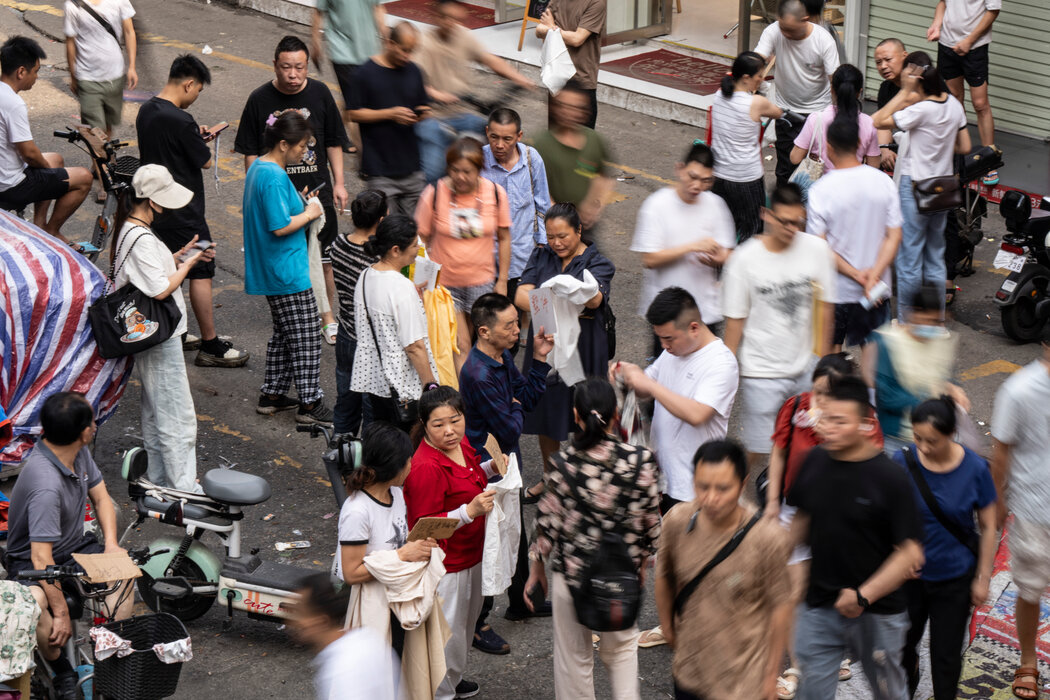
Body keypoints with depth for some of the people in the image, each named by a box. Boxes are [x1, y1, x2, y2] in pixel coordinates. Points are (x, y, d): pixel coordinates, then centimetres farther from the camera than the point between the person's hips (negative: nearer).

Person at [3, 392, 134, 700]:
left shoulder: (80, 453, -8)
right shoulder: (46, 484, -35)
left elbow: (100, 496, 10)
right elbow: (41, 558, -34)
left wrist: (111, 543, -6)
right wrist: (61, 614, -30)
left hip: (74, 547, 8)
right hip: (30, 560, -8)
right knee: (34, 605, -37)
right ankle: (62, 671, -11)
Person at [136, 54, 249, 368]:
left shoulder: (146, 110, 4)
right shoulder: (180, 121, -24)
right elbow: (206, 161, -14)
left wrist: (195, 136, 9)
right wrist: (203, 140, 5)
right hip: (183, 213, -9)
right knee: (202, 273, -1)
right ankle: (211, 346, 4)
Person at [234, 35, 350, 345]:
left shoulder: (319, 93, 0)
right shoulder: (260, 99, -4)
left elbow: (334, 143, 9)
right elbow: (251, 152, 3)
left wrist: (338, 183, 5)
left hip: (317, 190, 1)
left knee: (323, 256, 3)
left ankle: (328, 316, 18)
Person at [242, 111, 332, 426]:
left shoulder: (258, 167, 10)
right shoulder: (274, 177, -22)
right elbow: (280, 226, -25)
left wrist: (301, 207, 10)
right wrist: (309, 214, -11)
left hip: (272, 271, 11)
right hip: (288, 272, -11)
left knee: (283, 334, 19)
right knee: (305, 339, -4)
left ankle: (271, 395, 24)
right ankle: (310, 404, 1)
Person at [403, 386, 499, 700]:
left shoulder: (461, 445, -2)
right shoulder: (426, 468, -30)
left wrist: (490, 468, 1)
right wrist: (470, 512, -36)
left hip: (469, 555, 10)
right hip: (444, 565, -10)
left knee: (467, 619, 27)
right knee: (446, 633, 4)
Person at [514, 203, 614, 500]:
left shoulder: (597, 263, -4)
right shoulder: (541, 258, 8)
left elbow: (595, 299, -26)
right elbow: (521, 295, -7)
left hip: (583, 350, -4)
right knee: (545, 413, 14)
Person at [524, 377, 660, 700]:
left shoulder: (563, 465, -18)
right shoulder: (641, 461, -14)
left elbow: (548, 524, -9)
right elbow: (651, 518, -3)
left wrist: (537, 569, 7)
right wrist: (643, 560, 15)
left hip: (571, 573, -1)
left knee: (574, 656, 17)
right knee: (621, 648, 24)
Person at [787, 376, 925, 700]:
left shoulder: (890, 478, -17)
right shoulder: (815, 462, -4)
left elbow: (909, 552, -18)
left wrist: (864, 595, -26)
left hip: (877, 614, -3)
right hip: (819, 607, 3)